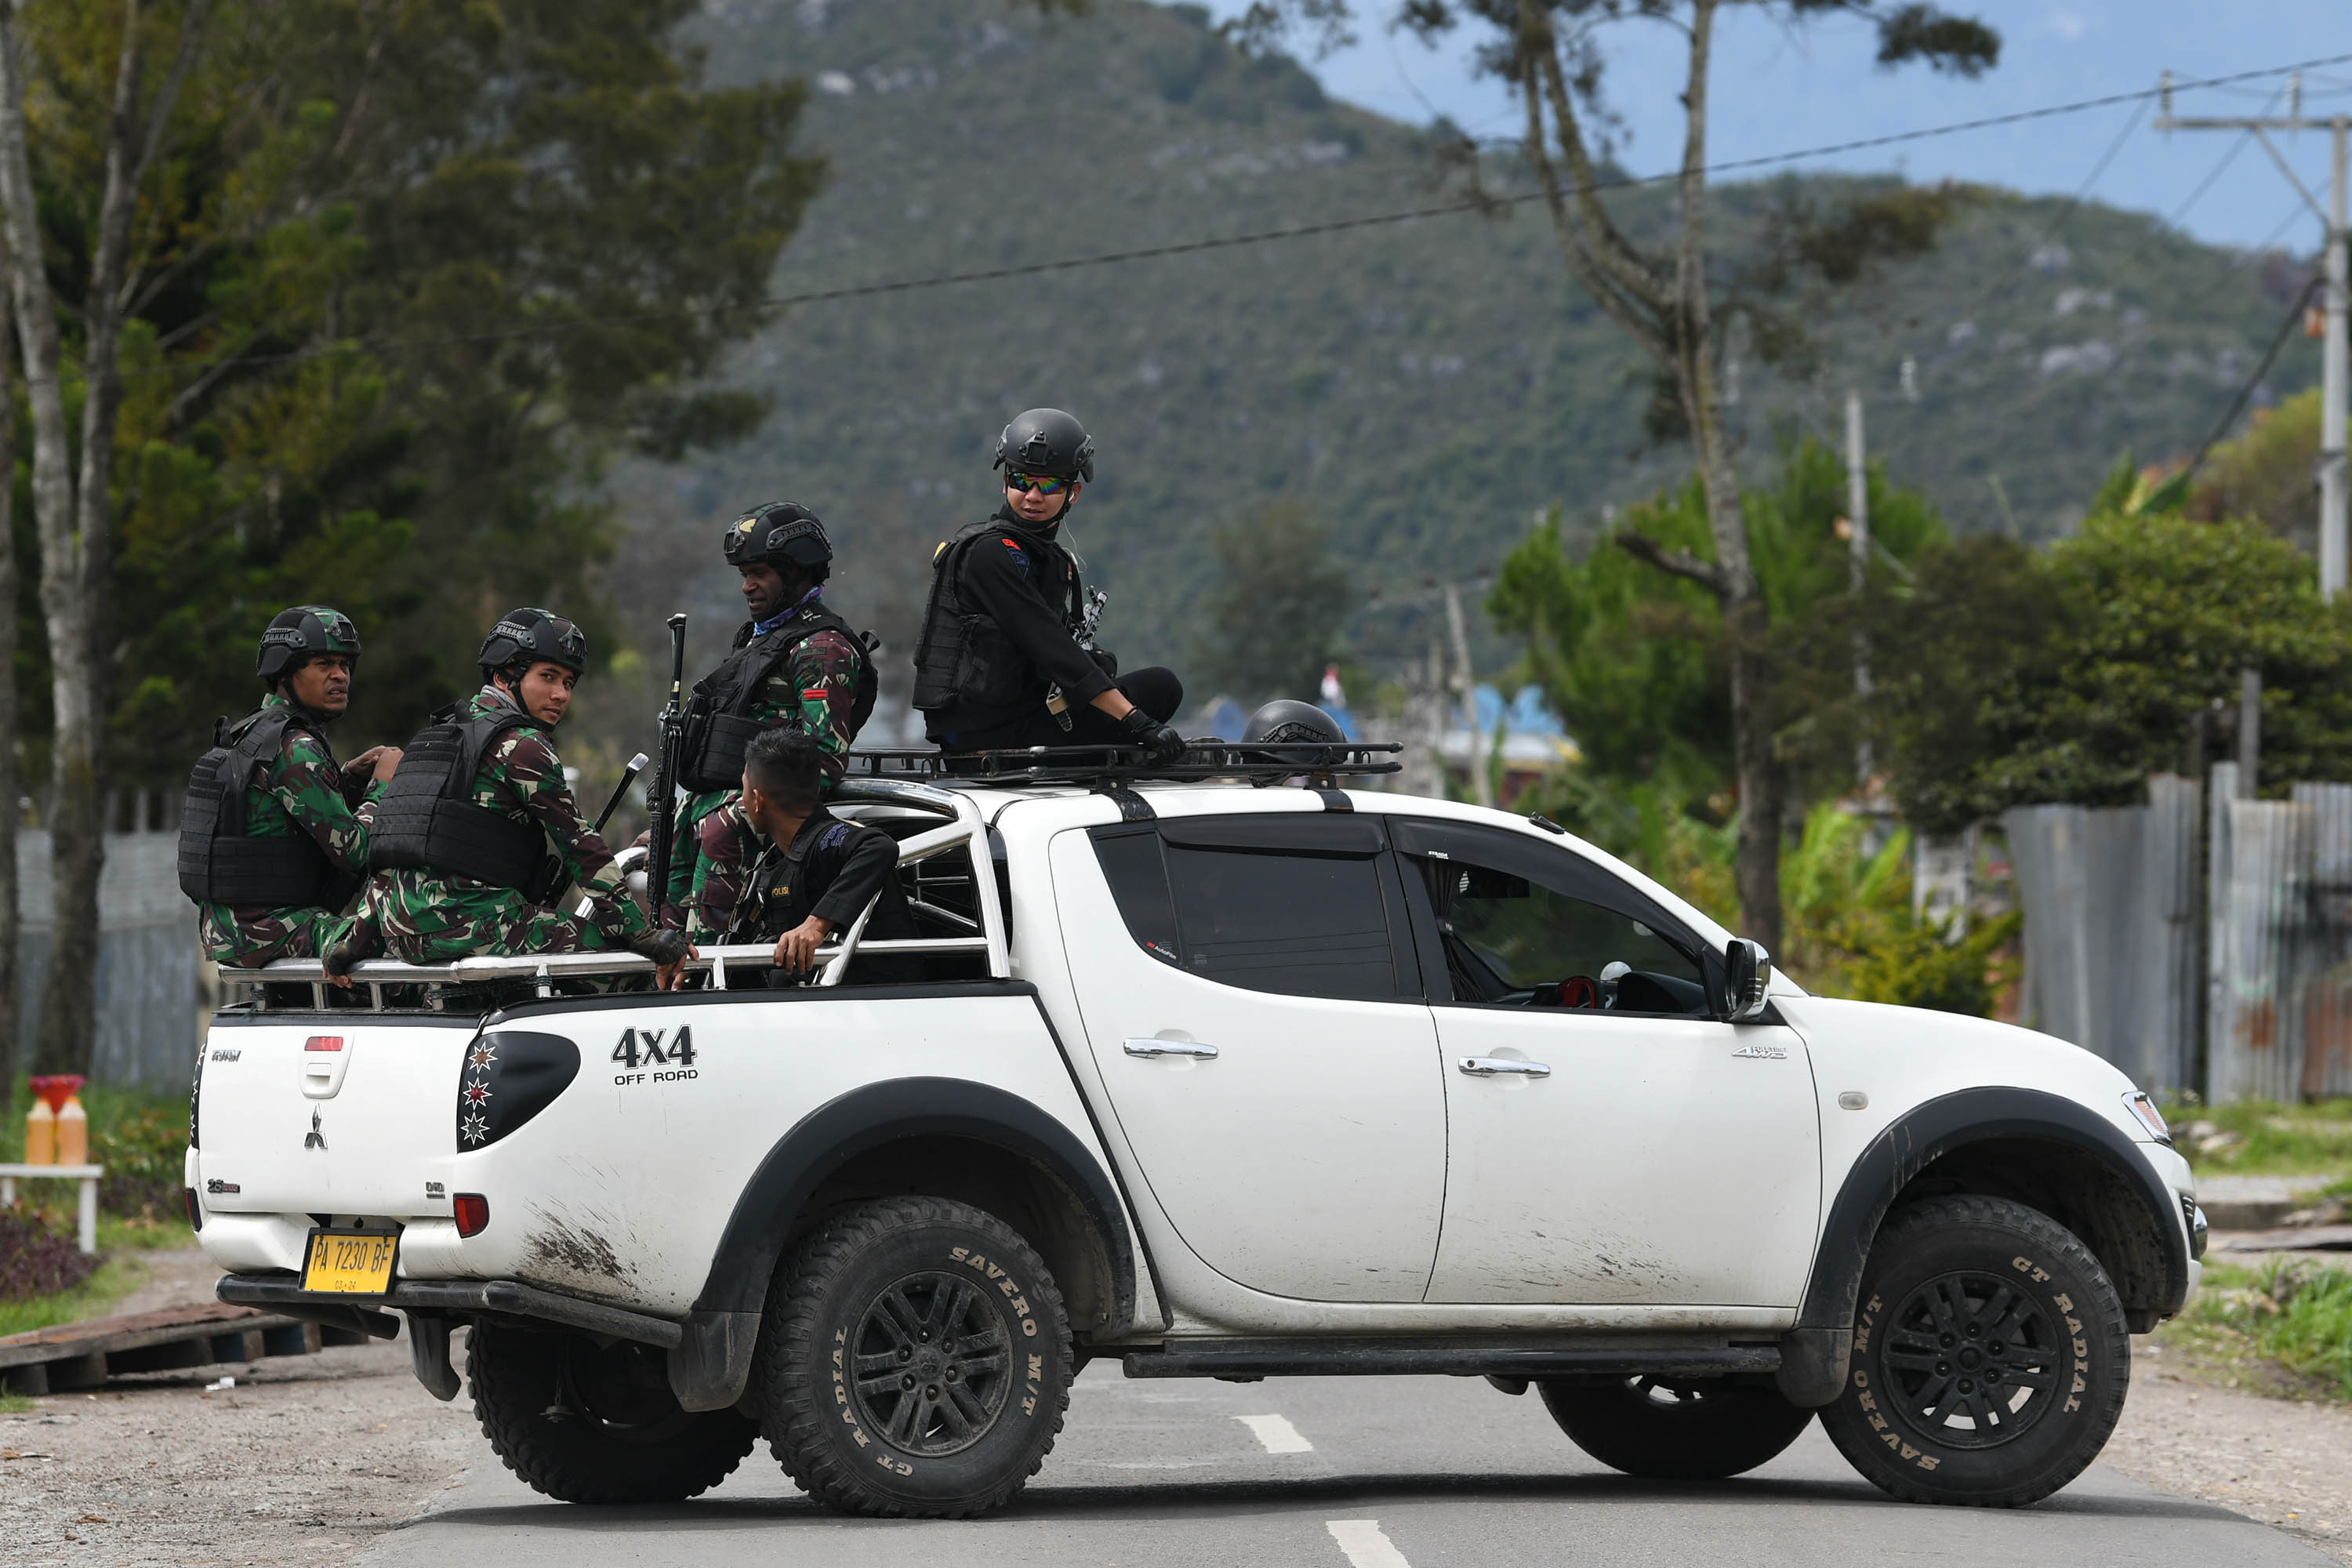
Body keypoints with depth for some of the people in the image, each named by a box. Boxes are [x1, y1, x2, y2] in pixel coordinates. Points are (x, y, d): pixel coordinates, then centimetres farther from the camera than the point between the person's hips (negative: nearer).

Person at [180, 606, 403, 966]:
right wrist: (382, 783, -4)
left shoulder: (251, 731, 15)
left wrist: (348, 777, 10)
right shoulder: (293, 748, -16)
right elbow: (351, 849, -18)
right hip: (265, 932, -10)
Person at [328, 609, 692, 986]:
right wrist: (643, 935, -8)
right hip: (472, 923, -9)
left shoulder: (435, 738, 22)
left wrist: (356, 941, 23)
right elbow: (580, 846, -8)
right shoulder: (522, 746, -4)